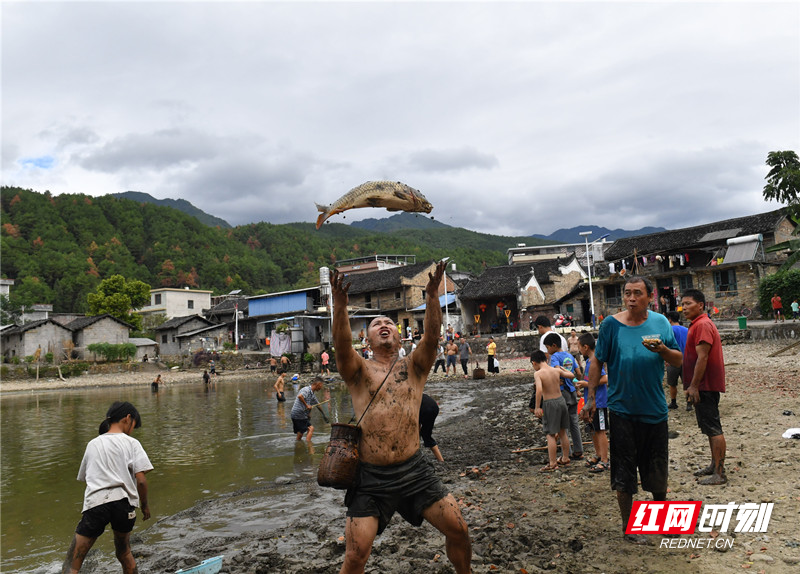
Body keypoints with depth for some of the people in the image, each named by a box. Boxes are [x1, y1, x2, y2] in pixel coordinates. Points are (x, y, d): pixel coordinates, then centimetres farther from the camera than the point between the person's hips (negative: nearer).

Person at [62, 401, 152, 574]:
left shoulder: (92, 444, 20)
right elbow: (141, 480, -1)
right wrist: (144, 504, 12)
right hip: (123, 501, -1)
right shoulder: (131, 443, 7)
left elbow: (84, 478, 22)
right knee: (124, 553, 22)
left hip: (94, 503, 1)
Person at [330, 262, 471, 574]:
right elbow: (341, 346, -18)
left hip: (414, 469, 2)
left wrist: (432, 295, -24)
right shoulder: (360, 370, 2)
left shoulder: (413, 367, 7)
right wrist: (340, 304, -32)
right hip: (371, 477, -2)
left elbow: (431, 337, -10)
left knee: (458, 529, 1)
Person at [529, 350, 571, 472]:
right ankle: (565, 458, 31)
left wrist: (537, 407, -21)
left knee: (550, 435, 1)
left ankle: (552, 464, 5)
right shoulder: (556, 371, 2)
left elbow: (539, 390, -27)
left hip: (549, 403, -6)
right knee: (562, 432, 19)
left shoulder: (538, 373, -14)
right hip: (561, 400, 6)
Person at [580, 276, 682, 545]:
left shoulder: (660, 322, 2)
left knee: (657, 469, 15)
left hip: (655, 408, 2)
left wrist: (662, 349, -16)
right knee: (623, 471, 4)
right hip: (622, 408, -2)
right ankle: (628, 525, 19)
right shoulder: (611, 324, -5)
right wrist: (590, 398, -5)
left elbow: (678, 361, 5)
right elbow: (597, 362, 0)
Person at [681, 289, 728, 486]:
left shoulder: (703, 325, -17)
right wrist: (691, 385, 21)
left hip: (705, 386, -11)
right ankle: (715, 465, 28)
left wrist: (693, 385, -21)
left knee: (713, 428, -6)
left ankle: (719, 473, -2)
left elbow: (702, 358, -22)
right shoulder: (697, 325, 17)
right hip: (703, 386, 11)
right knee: (709, 428, 17)